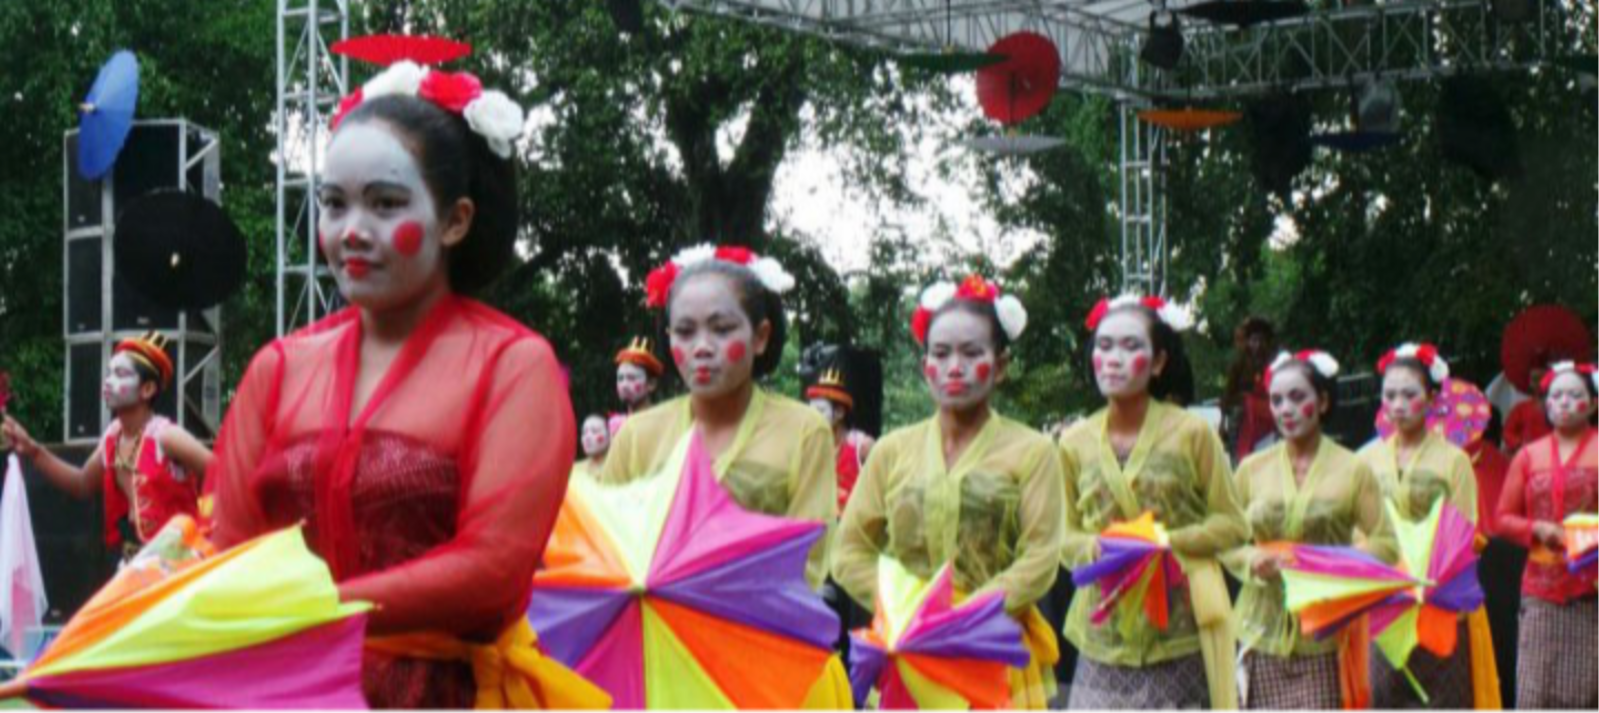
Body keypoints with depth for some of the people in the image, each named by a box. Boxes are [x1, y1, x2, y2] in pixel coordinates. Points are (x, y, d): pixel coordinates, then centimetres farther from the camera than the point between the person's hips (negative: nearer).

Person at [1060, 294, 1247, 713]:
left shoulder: (1191, 434, -1)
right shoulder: (1075, 444, 6)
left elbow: (1233, 525, 2)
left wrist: (1166, 541, -12)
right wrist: (1089, 548, -7)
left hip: (1179, 634, -2)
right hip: (1106, 638, 2)